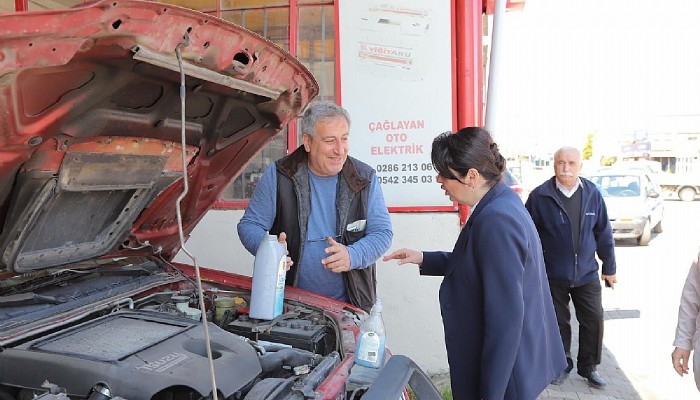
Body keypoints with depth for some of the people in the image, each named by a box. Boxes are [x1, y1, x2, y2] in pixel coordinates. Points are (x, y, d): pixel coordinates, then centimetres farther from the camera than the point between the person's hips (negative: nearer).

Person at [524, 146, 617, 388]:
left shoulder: (592, 194, -2)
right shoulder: (540, 196, -11)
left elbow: (604, 233, 5)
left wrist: (609, 267, 9)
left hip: (587, 274, 2)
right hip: (553, 276, -2)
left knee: (594, 321, 7)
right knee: (559, 323, 10)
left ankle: (588, 367, 29)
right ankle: (562, 365, 32)